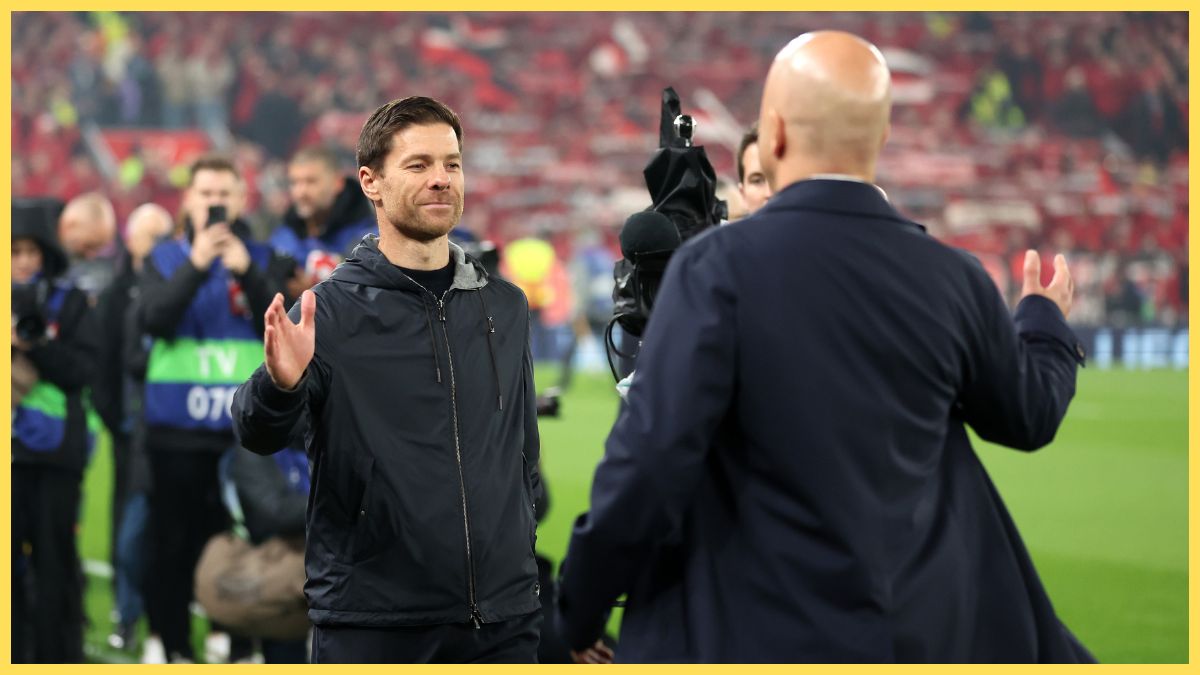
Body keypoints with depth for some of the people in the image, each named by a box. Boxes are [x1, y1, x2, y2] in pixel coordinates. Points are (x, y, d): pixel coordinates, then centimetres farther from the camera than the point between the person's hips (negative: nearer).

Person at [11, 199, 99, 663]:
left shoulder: (69, 302, 4)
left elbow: (83, 369, -4)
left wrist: (33, 344, -16)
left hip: (56, 446, -2)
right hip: (10, 447, 2)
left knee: (54, 555, 0)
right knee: (8, 553, 0)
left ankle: (58, 655, 7)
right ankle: (14, 652, 7)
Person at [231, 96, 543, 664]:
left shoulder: (506, 308, 11)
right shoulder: (330, 310, -3)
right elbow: (257, 436, -14)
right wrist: (279, 384, -34)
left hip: (502, 619, 4)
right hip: (371, 622, -4)